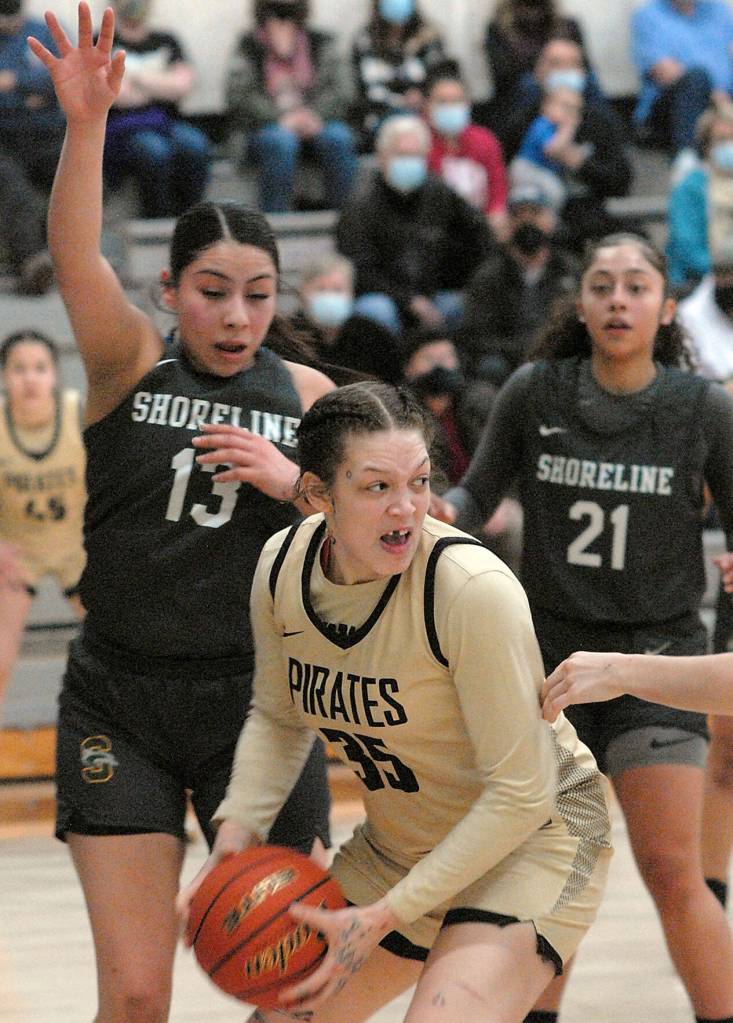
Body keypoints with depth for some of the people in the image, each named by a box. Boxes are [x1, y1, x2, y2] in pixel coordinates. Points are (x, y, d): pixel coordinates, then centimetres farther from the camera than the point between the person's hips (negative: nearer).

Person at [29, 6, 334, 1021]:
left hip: (256, 700, 2)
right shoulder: (130, 365, -2)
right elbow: (75, 255, -21)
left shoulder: (306, 395, 4)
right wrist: (87, 122, -37)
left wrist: (290, 480, -13)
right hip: (120, 703, -1)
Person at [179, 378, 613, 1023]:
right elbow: (279, 718, 8)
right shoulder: (282, 565, -11)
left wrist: (386, 916, -24)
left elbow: (519, 794, -24)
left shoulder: (475, 589, -30)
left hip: (532, 835, -6)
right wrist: (238, 829, -10)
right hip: (397, 844, 7)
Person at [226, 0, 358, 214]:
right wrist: (281, 118, -19)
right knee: (280, 141, -35)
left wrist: (315, 114, -19)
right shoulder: (249, 46, 6)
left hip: (316, 122, 2)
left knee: (339, 139, -30)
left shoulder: (321, 42, 11)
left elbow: (341, 88, 0)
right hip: (264, 127, -2)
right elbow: (239, 96, -6)